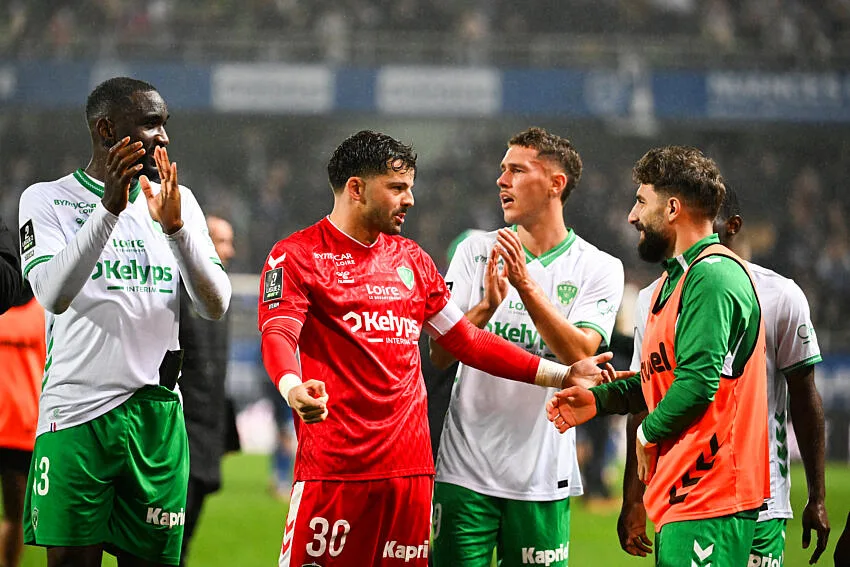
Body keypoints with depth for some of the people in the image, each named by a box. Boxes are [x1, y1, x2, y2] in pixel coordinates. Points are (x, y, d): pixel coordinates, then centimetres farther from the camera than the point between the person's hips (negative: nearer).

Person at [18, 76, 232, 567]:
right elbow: (53, 295, -15)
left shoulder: (178, 200, 12)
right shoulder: (47, 199, 2)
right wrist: (110, 208, -23)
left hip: (158, 416, 3)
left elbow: (216, 305, 2)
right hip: (76, 415, -3)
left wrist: (174, 226, -13)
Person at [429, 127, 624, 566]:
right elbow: (439, 354, 1)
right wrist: (485, 307, -18)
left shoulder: (599, 269, 1)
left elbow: (578, 357, -13)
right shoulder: (475, 252, 7)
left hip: (541, 476, -1)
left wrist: (526, 285, -21)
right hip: (465, 468, 1)